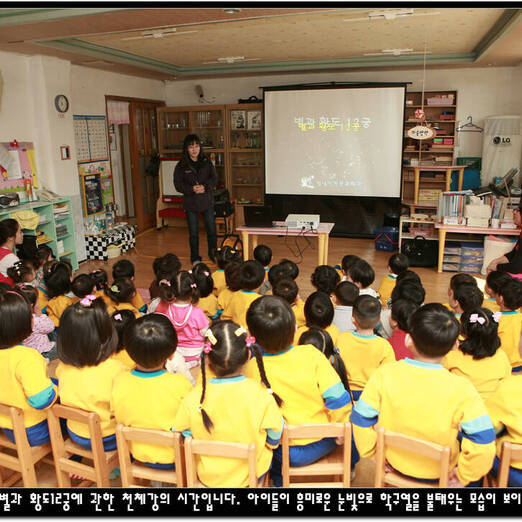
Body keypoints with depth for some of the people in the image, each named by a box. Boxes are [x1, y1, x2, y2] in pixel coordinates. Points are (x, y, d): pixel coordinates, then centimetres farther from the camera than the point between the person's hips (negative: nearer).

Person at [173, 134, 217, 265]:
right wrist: (192, 189, -22)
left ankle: (213, 254, 27)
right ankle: (195, 257, 23)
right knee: (193, 233, 8)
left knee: (212, 230, 8)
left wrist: (205, 187, -19)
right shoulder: (181, 166, -5)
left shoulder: (207, 162, 2)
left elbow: (214, 178, 0)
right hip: (190, 203, -1)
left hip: (207, 201, 2)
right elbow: (178, 184, -7)